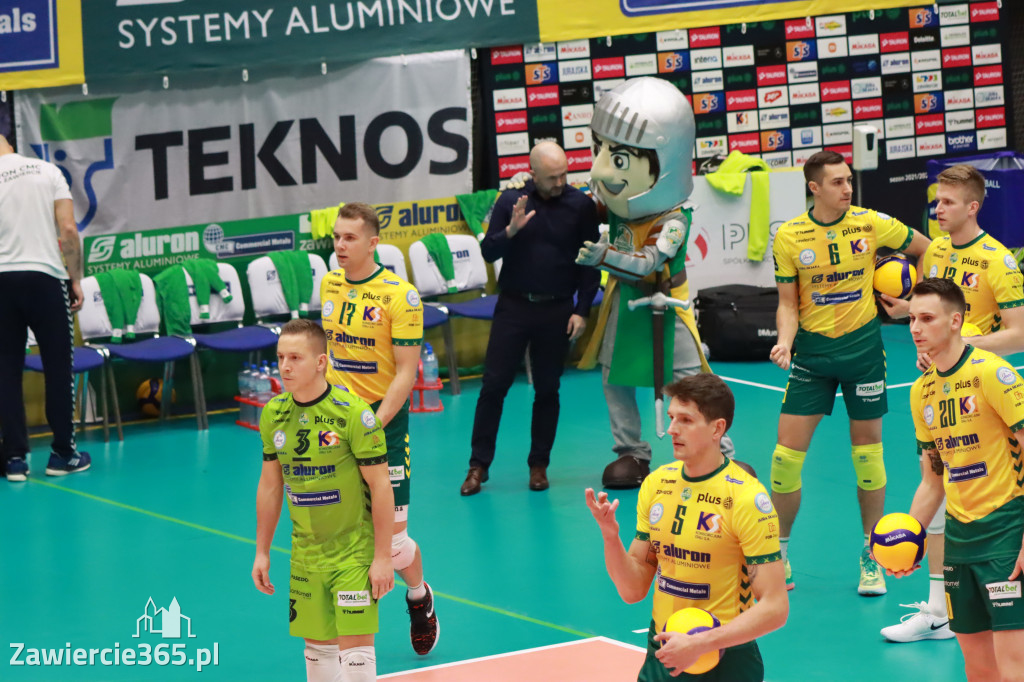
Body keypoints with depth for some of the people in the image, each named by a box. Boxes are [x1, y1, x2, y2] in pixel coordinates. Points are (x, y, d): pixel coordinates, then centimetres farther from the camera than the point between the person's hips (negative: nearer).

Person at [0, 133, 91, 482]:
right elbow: (68, 230, -4)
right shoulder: (48, 171, 2)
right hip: (44, 277, -1)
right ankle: (63, 454, 12)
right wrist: (76, 280, 4)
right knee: (58, 367, 8)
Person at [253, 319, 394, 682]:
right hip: (305, 554, 5)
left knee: (355, 646, -9)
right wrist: (262, 552, 13)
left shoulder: (353, 413, -16)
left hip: (354, 553, -5)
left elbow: (380, 486, -13)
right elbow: (269, 485, 12)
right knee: (317, 645, 11)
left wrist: (383, 557, -14)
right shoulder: (273, 414, 1)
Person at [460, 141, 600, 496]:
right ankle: (479, 464, 6)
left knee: (547, 389, 6)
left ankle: (539, 464, 16)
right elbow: (488, 252, -2)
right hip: (514, 306, 0)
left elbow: (590, 263, 3)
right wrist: (511, 230, -21)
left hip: (557, 310, 0)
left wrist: (582, 310, -3)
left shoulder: (581, 206, -1)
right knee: (494, 385, -2)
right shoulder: (510, 201, -1)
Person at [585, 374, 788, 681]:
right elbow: (633, 591, 5)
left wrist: (699, 644, -24)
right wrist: (610, 535, -12)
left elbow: (775, 609, -18)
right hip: (662, 655, 5)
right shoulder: (656, 483, 2)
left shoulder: (747, 498, -15)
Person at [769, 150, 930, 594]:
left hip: (863, 347, 0)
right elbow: (788, 303, -1)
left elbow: (926, 249, 9)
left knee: (867, 449, 4)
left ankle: (871, 557, 17)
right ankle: (779, 554, 11)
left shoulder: (871, 224, -7)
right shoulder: (789, 237, -7)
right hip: (812, 350, 0)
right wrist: (785, 341, -18)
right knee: (788, 451, -5)